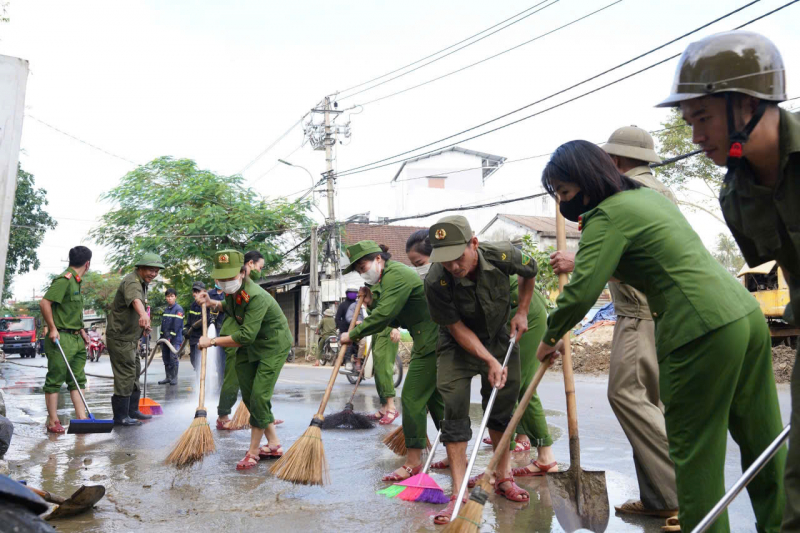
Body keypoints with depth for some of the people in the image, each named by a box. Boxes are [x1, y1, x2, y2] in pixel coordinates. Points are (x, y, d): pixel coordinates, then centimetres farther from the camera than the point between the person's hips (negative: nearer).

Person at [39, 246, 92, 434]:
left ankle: (82, 418, 11)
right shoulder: (64, 280, -13)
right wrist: (52, 329, -18)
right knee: (55, 380, 0)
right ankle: (53, 422, 7)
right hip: (61, 338, -9)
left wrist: (81, 330, 19)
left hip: (77, 339, 9)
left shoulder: (76, 281, 15)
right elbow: (44, 303, -21)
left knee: (78, 380, 8)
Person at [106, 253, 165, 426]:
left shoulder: (142, 283, 12)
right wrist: (143, 314, -65)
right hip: (120, 338, -11)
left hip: (130, 338, 11)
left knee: (134, 373, 17)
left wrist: (144, 326, 26)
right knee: (125, 376, -8)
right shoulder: (131, 282, -22)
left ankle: (132, 411, 29)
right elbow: (135, 299, -45)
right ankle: (120, 416, 1)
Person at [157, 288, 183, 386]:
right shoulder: (166, 309, 14)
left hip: (175, 338, -7)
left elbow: (177, 325, -15)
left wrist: (170, 337, -18)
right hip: (165, 338, 7)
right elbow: (163, 324, 17)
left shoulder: (178, 309, -9)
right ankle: (168, 377, 18)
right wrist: (162, 337, 11)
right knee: (165, 358, 10)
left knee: (173, 357, -7)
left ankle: (174, 378, 1)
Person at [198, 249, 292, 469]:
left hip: (273, 346, -9)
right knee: (248, 397, 10)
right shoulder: (232, 291, -5)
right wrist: (213, 304, 2)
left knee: (259, 397, -12)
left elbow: (245, 336, -36)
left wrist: (212, 341, -27)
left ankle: (253, 451, 5)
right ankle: (273, 445, 23)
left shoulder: (256, 297, -32)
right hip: (249, 347, 9)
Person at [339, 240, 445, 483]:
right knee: (435, 398, 16)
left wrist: (353, 334, -15)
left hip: (431, 344, -11)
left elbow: (384, 316, -23)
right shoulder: (388, 278, 18)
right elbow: (395, 321, 16)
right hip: (434, 342, 11)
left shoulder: (396, 275, -14)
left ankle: (413, 462, 2)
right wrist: (371, 303, 4)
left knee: (412, 399, -6)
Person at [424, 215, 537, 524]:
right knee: (455, 410, -10)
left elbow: (530, 272, -1)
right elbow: (457, 328, -20)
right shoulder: (436, 282, -31)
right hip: (459, 346, -2)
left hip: (501, 339, 2)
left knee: (502, 409, 9)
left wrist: (521, 311, -3)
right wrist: (490, 361, -23)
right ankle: (458, 493, -3)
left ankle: (503, 478, 27)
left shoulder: (503, 256, -27)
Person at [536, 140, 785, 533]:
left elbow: (581, 292, -19)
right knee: (761, 440, 16)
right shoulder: (648, 194, 17)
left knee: (695, 450, 2)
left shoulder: (607, 215, -11)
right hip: (746, 313, 10)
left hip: (703, 331, -9)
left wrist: (550, 338, -2)